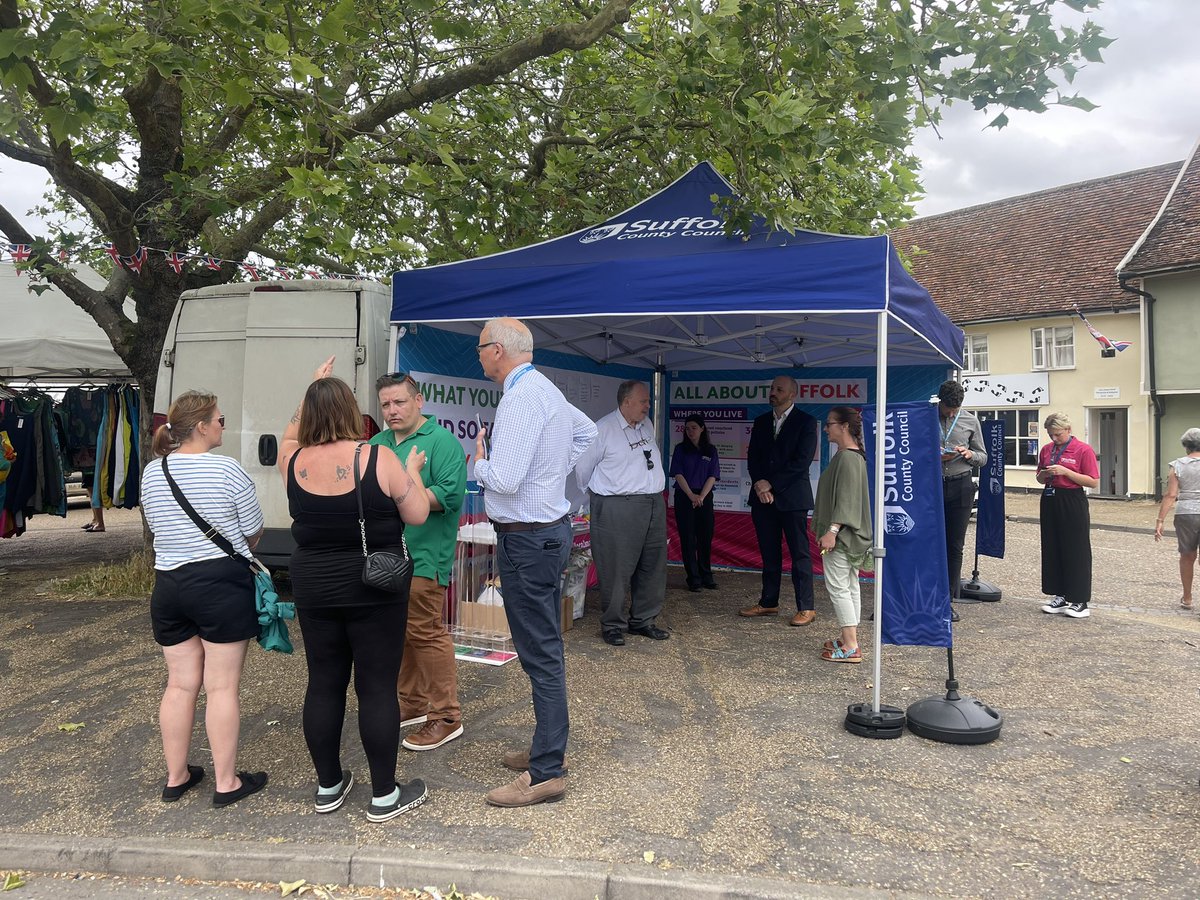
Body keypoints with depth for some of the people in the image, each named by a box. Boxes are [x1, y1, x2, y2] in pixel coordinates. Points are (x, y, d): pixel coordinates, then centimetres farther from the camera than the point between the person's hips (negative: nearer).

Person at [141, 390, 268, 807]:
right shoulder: (227, 470, -13)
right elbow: (253, 533, -5)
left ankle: (176, 777, 25)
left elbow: (157, 527, 13)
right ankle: (227, 782, 12)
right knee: (222, 687, 2)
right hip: (222, 584, -5)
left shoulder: (152, 471, 4)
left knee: (180, 685, 14)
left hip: (168, 584, 6)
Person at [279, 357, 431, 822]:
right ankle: (384, 795, 13)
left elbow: (292, 434, 22)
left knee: (323, 683, 13)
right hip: (375, 591, -4)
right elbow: (417, 514, -7)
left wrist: (313, 389, 26)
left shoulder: (294, 462, -2)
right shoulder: (378, 458, -14)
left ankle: (328, 786, 27)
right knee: (377, 687, 3)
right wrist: (413, 470, 8)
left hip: (313, 589, 4)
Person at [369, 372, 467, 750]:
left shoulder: (441, 441, -7)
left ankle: (446, 717, 6)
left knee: (425, 633, -5)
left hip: (422, 556, -8)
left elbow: (449, 494, -17)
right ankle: (412, 705, 29)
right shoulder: (378, 442, 16)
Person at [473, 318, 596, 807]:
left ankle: (546, 772, 6)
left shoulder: (521, 399, -19)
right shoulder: (547, 390, 11)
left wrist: (479, 460, -4)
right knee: (546, 648, 18)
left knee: (540, 655, -4)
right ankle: (548, 745, 32)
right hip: (550, 527, 10)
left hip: (527, 539, -10)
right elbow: (587, 431, 30)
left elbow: (504, 479, -25)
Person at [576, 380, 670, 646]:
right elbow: (582, 467, 1)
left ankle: (643, 620, 24)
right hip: (618, 509, -7)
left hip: (654, 504, 7)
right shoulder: (603, 429, -8)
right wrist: (597, 495, 13)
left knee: (653, 567, 11)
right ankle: (612, 625, 11)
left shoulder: (647, 425, 13)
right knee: (616, 569, -2)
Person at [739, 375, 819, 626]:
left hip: (792, 497, -5)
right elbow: (752, 457, 9)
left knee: (800, 553, -1)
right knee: (769, 553, 11)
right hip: (763, 496, 5)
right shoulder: (761, 422, 14)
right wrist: (759, 483, -8)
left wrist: (770, 484, -13)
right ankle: (768, 602, 19)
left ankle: (806, 608, 4)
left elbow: (802, 462, -11)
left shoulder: (806, 422, -3)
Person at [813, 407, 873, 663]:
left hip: (841, 536, -10)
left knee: (838, 587, -6)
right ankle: (850, 639, 22)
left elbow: (846, 499, -23)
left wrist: (832, 530, -25)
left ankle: (850, 648, -4)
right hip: (849, 535, 10)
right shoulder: (853, 455, 13)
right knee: (850, 586, 14)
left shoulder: (847, 458, -18)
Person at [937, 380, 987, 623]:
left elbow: (983, 457, 13)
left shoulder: (970, 420, 7)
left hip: (960, 486, 2)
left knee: (955, 546, 5)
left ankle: (948, 600, 13)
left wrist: (970, 454, -9)